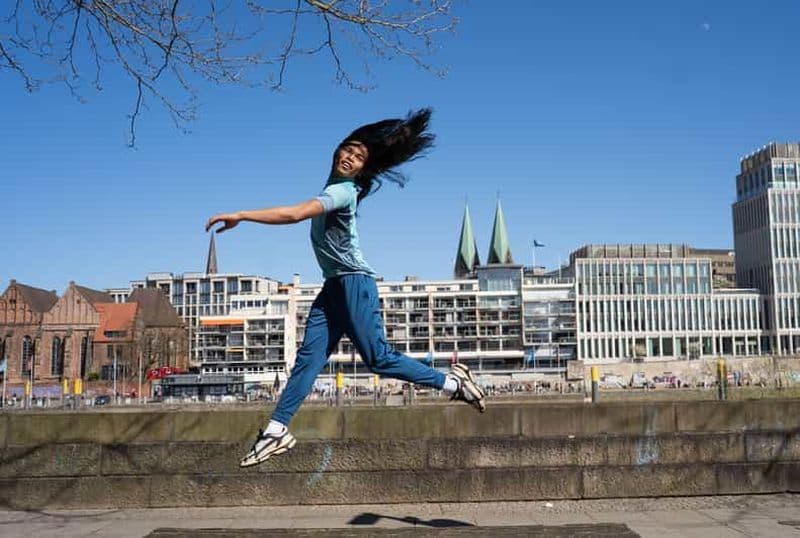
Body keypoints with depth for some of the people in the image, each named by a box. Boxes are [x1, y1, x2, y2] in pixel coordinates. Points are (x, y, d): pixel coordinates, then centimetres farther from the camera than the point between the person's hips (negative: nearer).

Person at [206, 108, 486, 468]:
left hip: (354, 283, -9)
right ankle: (277, 429, -1)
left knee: (378, 358, -7)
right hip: (334, 286, 9)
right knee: (309, 356, 1)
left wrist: (240, 216, -28)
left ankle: (452, 383, 7)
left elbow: (294, 214, -30)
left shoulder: (343, 191, -18)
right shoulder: (337, 185, 11)